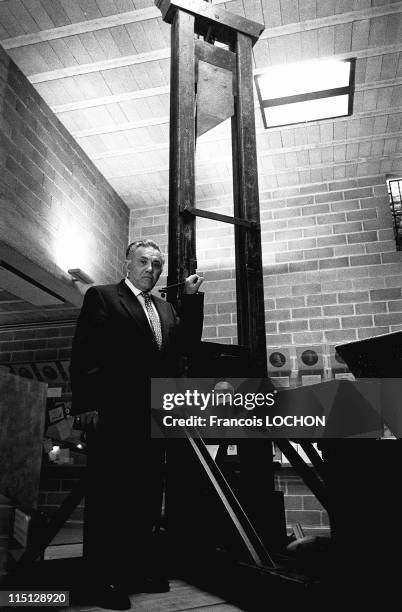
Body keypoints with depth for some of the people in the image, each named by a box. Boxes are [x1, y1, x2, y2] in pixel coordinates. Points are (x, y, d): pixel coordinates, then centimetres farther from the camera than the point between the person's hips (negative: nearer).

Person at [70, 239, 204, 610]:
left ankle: (141, 568, 25)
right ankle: (106, 577, 14)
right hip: (115, 414, -6)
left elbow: (188, 342, 12)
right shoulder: (102, 297, 1)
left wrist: (192, 297, 6)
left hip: (155, 416, 7)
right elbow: (85, 353, -7)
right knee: (109, 495, 2)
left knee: (147, 496, 13)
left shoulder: (166, 309, 21)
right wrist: (88, 405, -16)